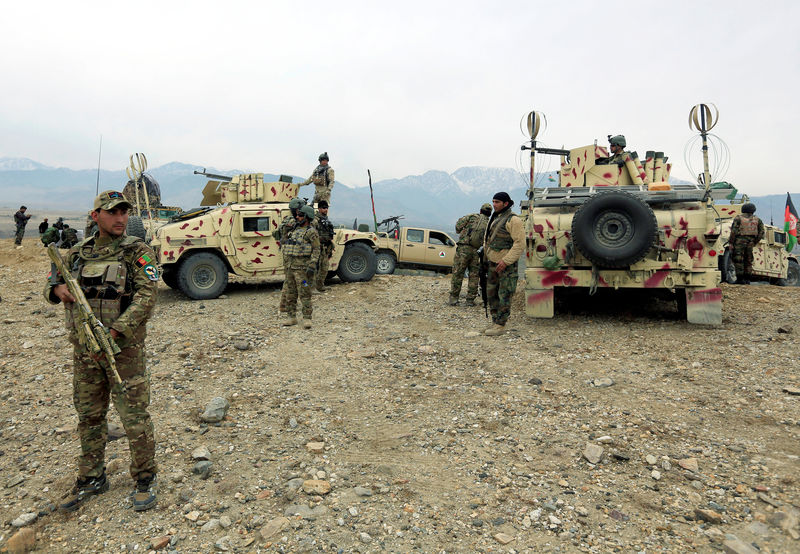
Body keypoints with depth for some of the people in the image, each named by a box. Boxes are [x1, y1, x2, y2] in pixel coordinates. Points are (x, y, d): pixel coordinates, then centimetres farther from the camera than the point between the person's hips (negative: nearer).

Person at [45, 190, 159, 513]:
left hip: (124, 349, -5)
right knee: (88, 417, 16)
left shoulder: (138, 252, -7)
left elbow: (146, 298, -16)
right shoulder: (78, 253, 8)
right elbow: (51, 285, 17)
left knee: (134, 418, 0)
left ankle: (145, 479, 18)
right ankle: (91, 479, 34)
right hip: (84, 352, 5)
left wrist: (113, 333, -24)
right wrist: (58, 289, -8)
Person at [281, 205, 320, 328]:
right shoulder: (296, 230, 17)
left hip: (303, 268, -9)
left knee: (304, 294, -8)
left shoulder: (311, 232, -8)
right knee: (290, 294, 11)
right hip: (291, 267, 9)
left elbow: (316, 250, -14)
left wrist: (312, 266, -22)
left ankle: (307, 319, -2)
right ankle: (291, 317, 19)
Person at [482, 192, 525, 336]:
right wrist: (486, 257, 16)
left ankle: (501, 325, 3)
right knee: (491, 293, 13)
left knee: (504, 296, -4)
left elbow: (520, 243, -17)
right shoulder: (493, 219, 15)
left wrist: (506, 261, -21)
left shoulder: (513, 220, -12)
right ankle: (495, 322, 24)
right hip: (492, 264, 9)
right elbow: (487, 238, 26)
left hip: (506, 265, -9)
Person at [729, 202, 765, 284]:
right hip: (750, 243, 5)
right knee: (748, 261, 14)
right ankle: (747, 279, 15)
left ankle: (740, 279, -5)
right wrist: (755, 242, 16)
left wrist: (730, 242, -7)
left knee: (738, 260, -1)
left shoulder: (738, 218, -3)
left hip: (739, 242, -5)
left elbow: (734, 231, -11)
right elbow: (761, 232, 8)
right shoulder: (757, 219, 10)